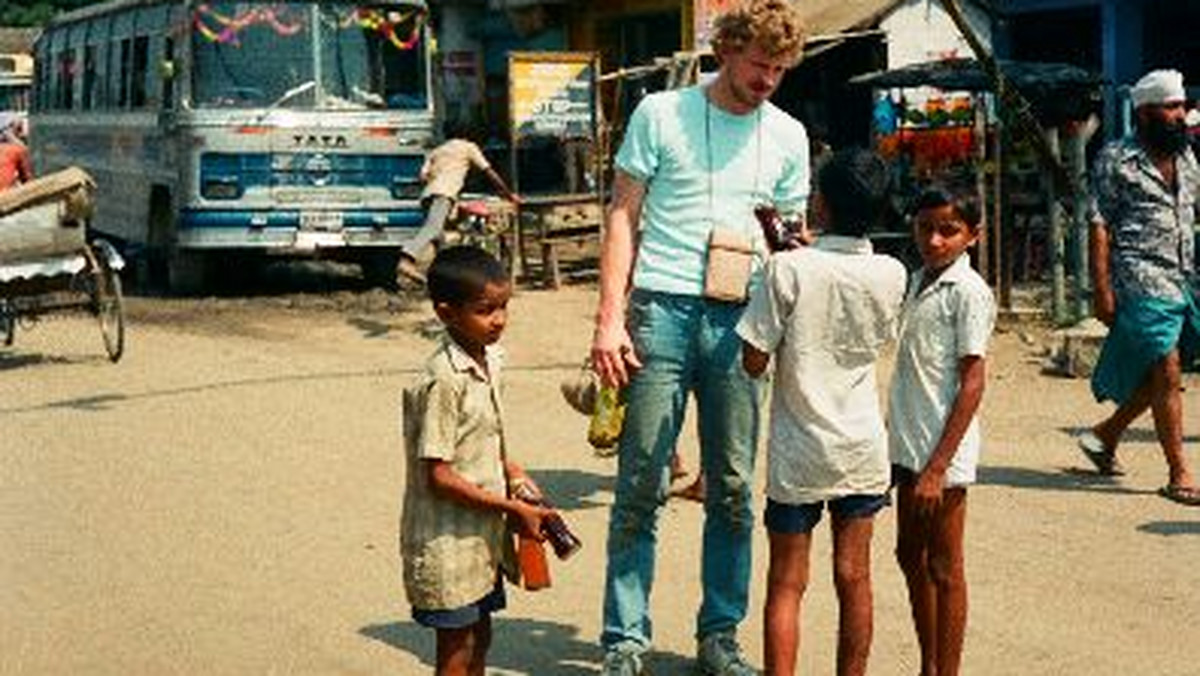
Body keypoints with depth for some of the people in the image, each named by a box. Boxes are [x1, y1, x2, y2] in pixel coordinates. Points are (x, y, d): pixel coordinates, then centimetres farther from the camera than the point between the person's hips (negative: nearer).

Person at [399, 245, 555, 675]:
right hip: (446, 540, -8)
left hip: (481, 536, 9)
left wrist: (512, 472, 2)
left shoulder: (488, 362, 5)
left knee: (478, 639, 18)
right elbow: (439, 477, -23)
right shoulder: (443, 381, -22)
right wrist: (512, 509, -19)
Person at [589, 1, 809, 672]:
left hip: (741, 319, 3)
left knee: (733, 489, 7)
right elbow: (624, 216, 1)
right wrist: (610, 318, -6)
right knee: (643, 487, -1)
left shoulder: (788, 136, 11)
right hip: (661, 309, -3)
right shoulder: (661, 113, 1)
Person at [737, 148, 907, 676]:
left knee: (786, 584, 5)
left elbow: (754, 362, -13)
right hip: (862, 448, 3)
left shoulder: (789, 270, -17)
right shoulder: (890, 275, -6)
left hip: (799, 451, -3)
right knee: (854, 579, 11)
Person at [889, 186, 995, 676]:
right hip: (908, 443, 9)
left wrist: (937, 467, -19)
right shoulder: (918, 281, 10)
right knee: (910, 557, 17)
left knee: (943, 568, 1)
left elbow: (972, 383, -16)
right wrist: (901, 445, 13)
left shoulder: (969, 292, -13)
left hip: (942, 451, -9)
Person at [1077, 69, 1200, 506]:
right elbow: (1099, 225, -7)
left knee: (1163, 374, 9)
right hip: (1141, 282, -7)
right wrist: (1101, 289, -13)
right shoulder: (1116, 160, -5)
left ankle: (1105, 436, 29)